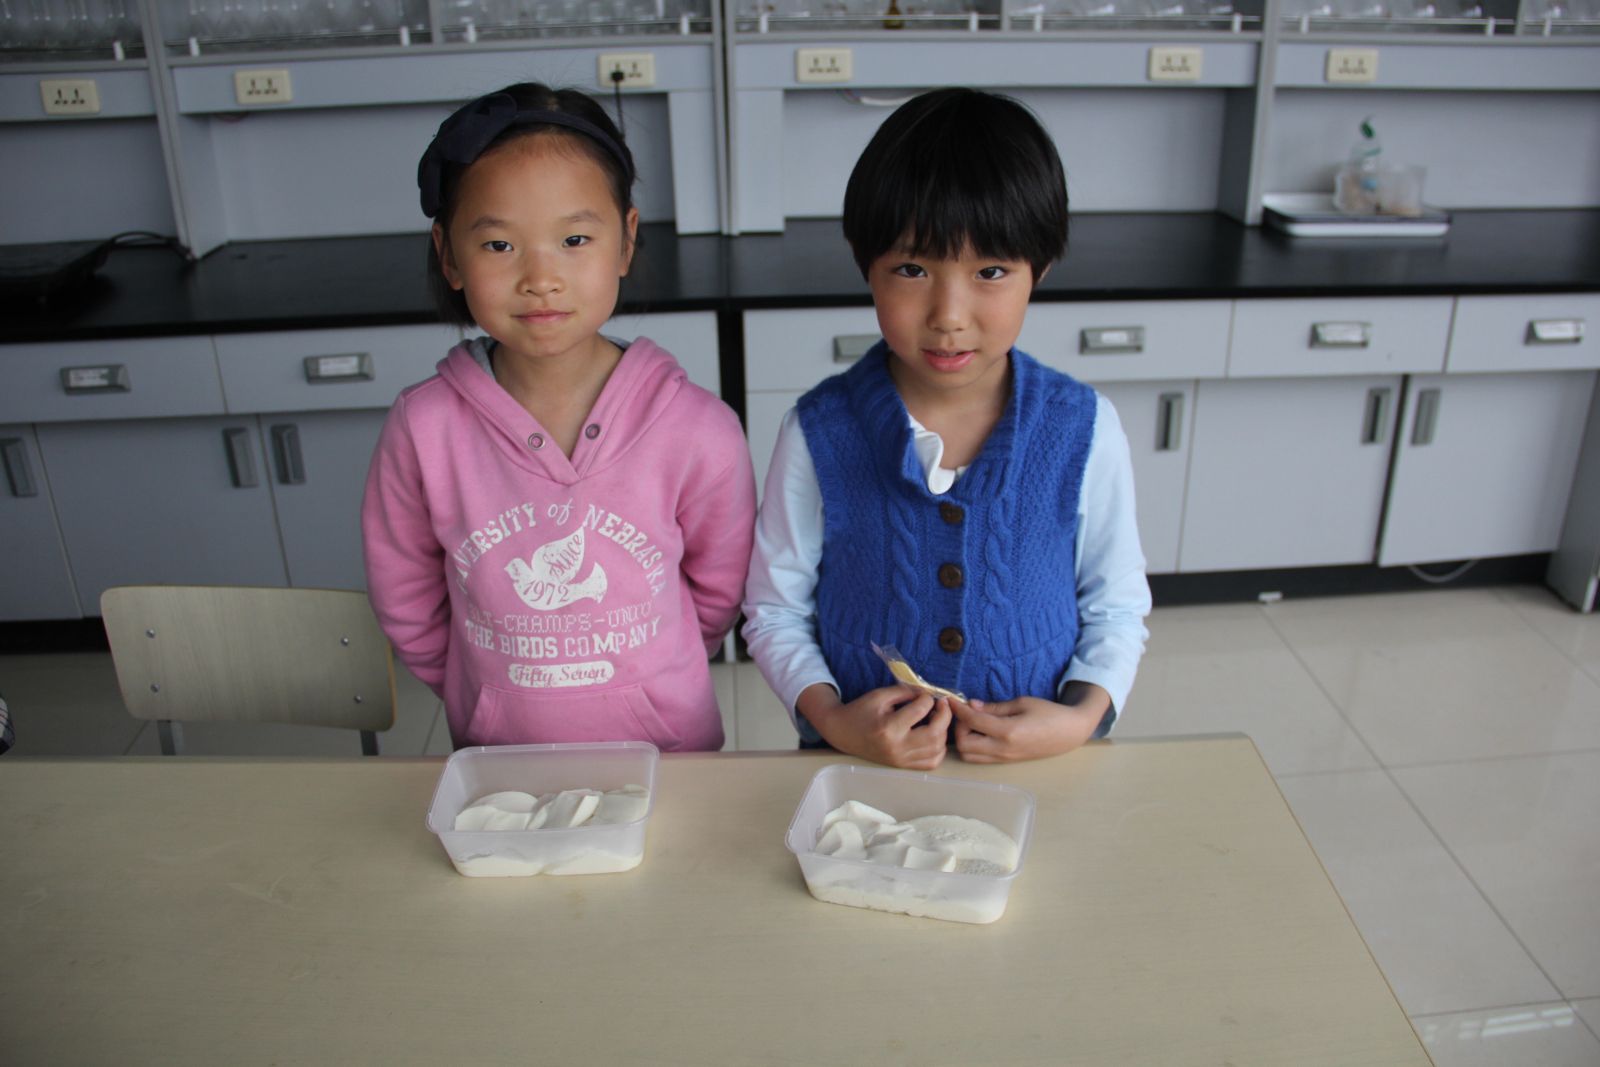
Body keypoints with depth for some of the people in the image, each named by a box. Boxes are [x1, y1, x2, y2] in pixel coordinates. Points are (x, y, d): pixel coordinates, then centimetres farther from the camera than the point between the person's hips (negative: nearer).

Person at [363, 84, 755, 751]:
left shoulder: (698, 430, -19)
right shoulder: (424, 429, -16)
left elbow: (717, 594, -4)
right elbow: (407, 608, -1)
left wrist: (643, 676, 4)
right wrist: (500, 694, 5)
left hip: (667, 752, 0)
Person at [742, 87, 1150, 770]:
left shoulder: (1084, 431, -5)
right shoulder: (818, 433, -7)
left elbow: (1117, 606, 6)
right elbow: (775, 608, 3)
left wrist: (1082, 716, -9)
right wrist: (831, 717, -11)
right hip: (858, 766, -3)